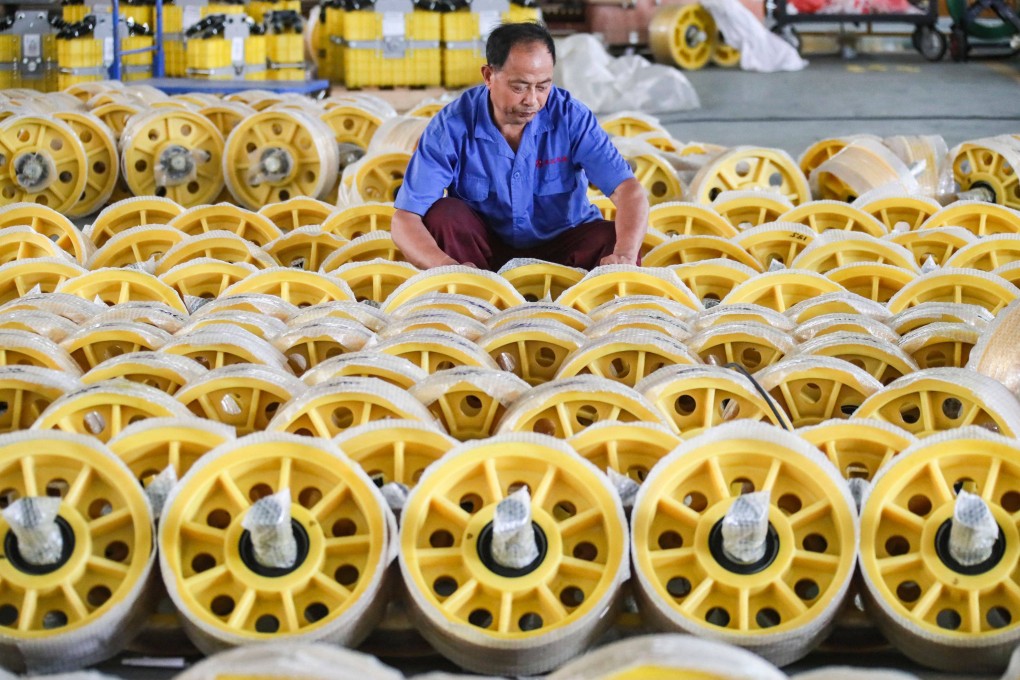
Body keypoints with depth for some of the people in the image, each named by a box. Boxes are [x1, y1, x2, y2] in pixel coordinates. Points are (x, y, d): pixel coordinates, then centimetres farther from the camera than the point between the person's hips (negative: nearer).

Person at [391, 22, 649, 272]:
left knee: (614, 240, -28)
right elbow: (405, 219, -24)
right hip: (485, 247, 0)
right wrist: (448, 266, -46)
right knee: (442, 214, -28)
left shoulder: (571, 116, -16)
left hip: (561, 246, 0)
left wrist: (624, 256, -46)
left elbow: (629, 190, -24)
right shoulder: (452, 126, -19)